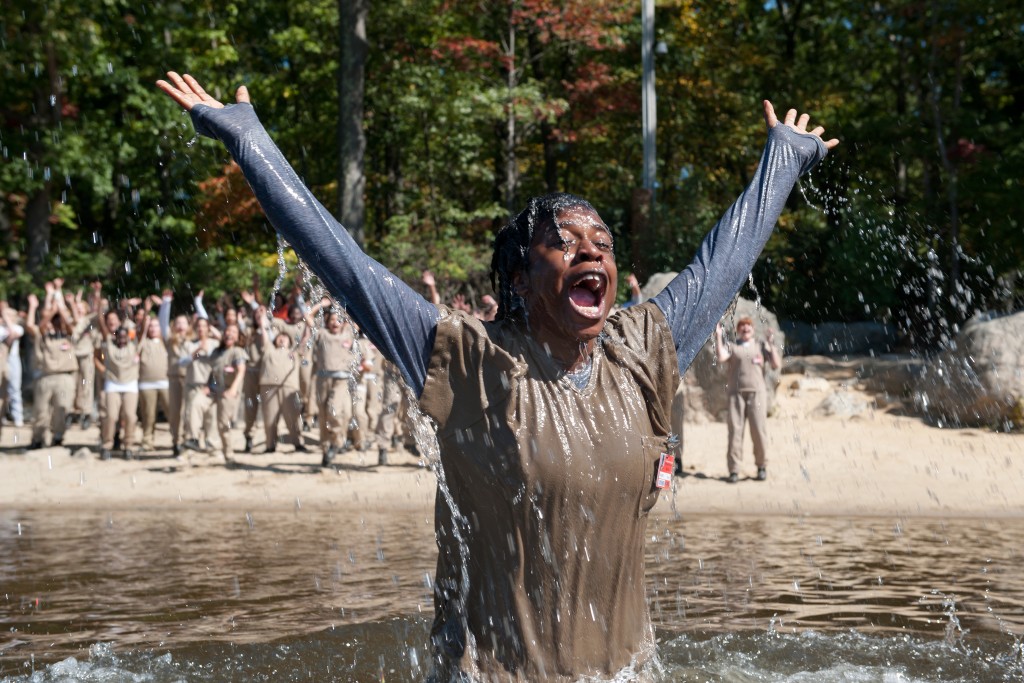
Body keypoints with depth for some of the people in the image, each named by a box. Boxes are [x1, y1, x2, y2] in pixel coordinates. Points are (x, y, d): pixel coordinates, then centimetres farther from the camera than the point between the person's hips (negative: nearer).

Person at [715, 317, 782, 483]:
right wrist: (718, 336, -4)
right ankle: (733, 470, -4)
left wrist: (771, 344, -1)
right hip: (736, 393, 0)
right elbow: (721, 357, -7)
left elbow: (776, 365, 6)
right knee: (735, 430, -6)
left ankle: (762, 466, 10)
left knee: (758, 430, -6)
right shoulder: (731, 347, 15)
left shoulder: (761, 346, 17)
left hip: (757, 393, 0)